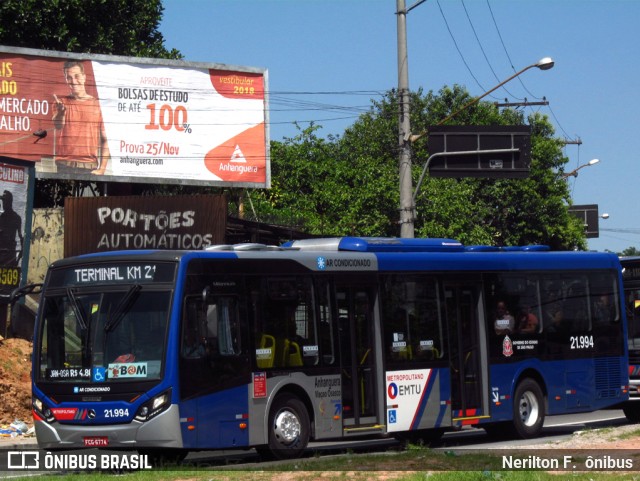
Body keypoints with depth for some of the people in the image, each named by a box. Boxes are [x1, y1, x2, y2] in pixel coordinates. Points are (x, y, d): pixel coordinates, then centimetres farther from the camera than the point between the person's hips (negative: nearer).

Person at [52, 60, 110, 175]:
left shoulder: (97, 104, 7)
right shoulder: (62, 102, 9)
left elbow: (105, 140, 5)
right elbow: (57, 126, -11)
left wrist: (101, 169, -4)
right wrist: (61, 113, -33)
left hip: (90, 168, 0)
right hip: (65, 167, 0)